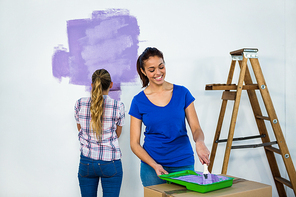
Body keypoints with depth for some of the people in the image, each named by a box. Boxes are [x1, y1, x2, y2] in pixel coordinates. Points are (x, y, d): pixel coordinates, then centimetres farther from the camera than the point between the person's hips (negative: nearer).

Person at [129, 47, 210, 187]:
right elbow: (134, 143, -2)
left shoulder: (182, 93, -1)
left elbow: (196, 129, -1)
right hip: (151, 165, 0)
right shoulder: (139, 101, -3)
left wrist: (199, 142, -24)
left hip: (183, 164, 1)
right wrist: (154, 165, -16)